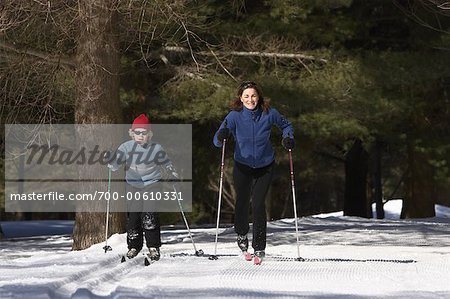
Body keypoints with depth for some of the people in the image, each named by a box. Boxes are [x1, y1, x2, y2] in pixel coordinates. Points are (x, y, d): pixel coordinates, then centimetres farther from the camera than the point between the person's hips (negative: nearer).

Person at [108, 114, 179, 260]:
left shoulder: (156, 149, -5)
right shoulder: (126, 147, -5)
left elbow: (166, 164, 9)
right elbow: (114, 165, -9)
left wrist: (174, 178, 6)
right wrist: (109, 160, -28)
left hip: (152, 184, -2)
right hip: (132, 185, 2)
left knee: (149, 216, -12)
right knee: (133, 216, 2)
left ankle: (154, 247, -3)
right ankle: (134, 246, 17)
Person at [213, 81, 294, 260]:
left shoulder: (269, 114, -14)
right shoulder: (235, 116, -17)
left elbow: (285, 125, 7)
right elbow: (217, 141, -22)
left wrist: (288, 138, -12)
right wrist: (221, 137, -45)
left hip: (265, 166, 0)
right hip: (242, 166, 0)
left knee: (258, 204, -9)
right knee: (242, 202, 1)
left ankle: (259, 246, 3)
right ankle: (242, 233, 33)